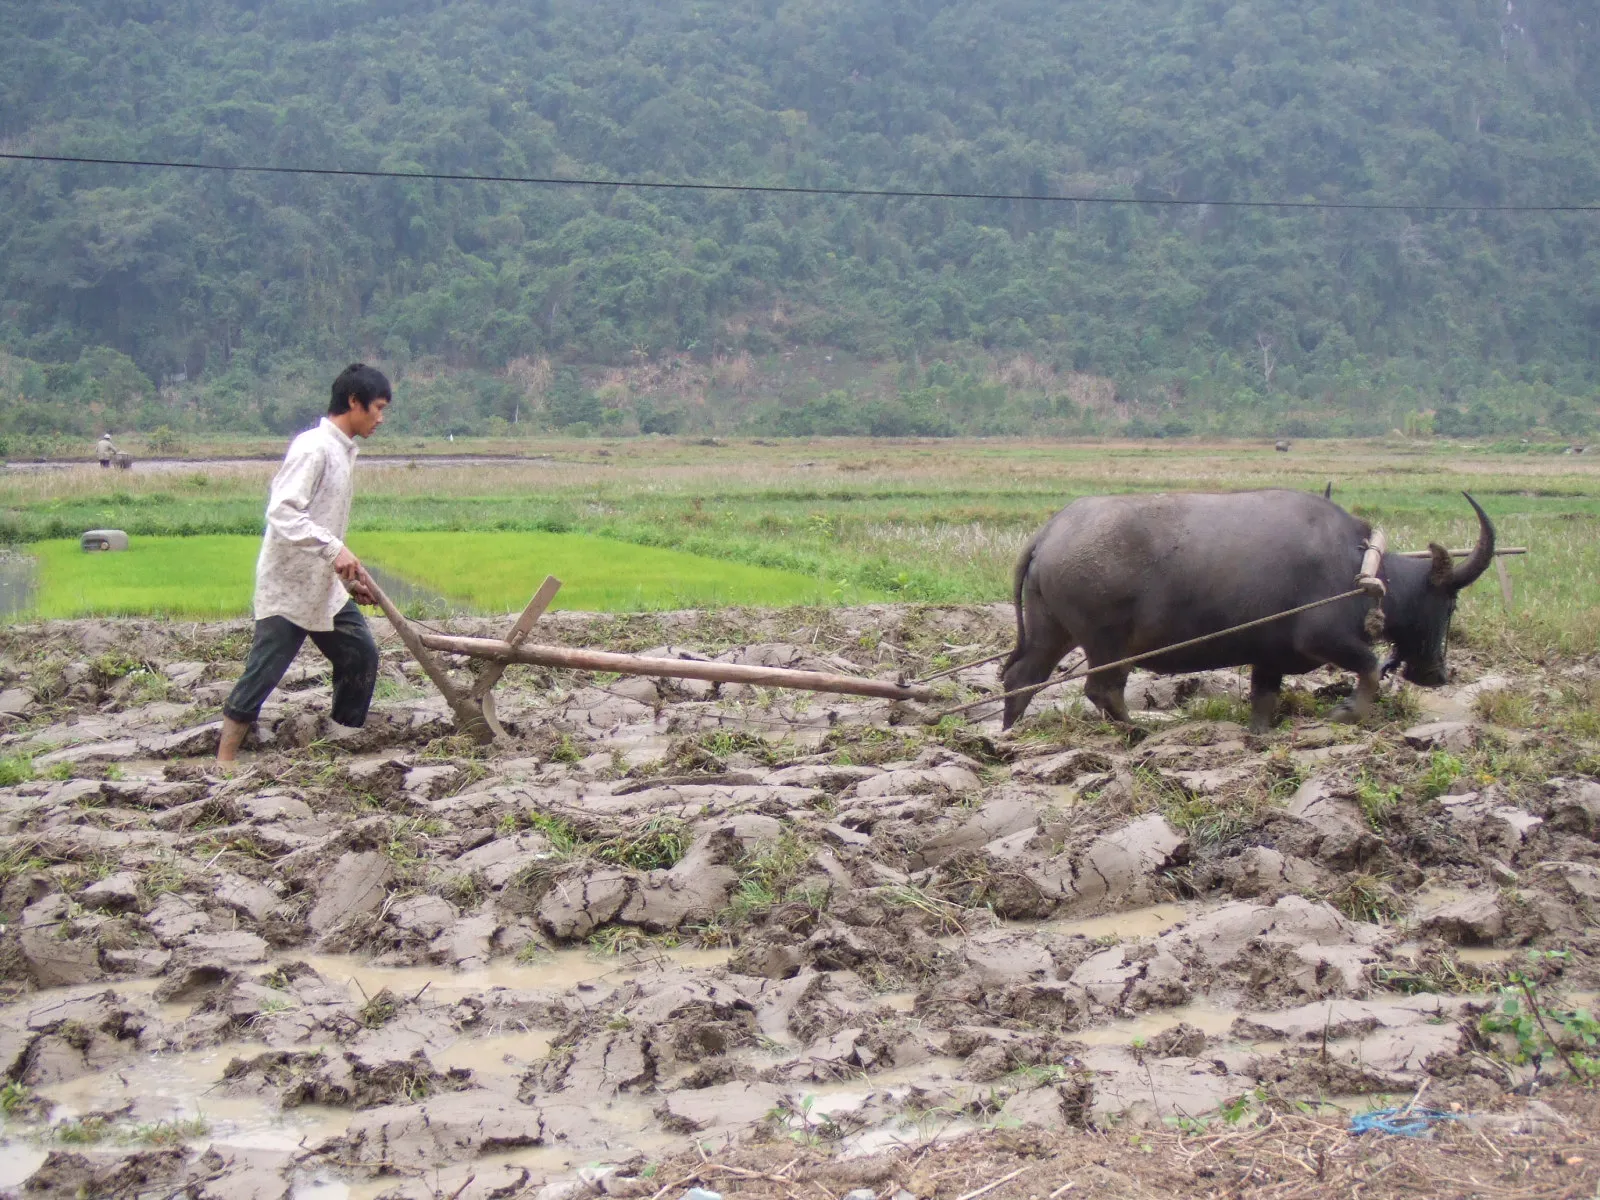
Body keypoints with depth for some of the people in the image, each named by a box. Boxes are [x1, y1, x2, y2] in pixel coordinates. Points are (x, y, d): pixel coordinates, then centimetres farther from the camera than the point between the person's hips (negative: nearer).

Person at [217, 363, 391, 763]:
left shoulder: (343, 450, 13)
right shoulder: (313, 447, -16)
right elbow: (282, 512, -25)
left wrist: (350, 578, 16)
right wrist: (334, 549, -32)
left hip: (325, 587, 9)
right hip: (287, 585, -9)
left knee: (361, 655, 8)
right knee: (262, 673, -7)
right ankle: (224, 761, -1)